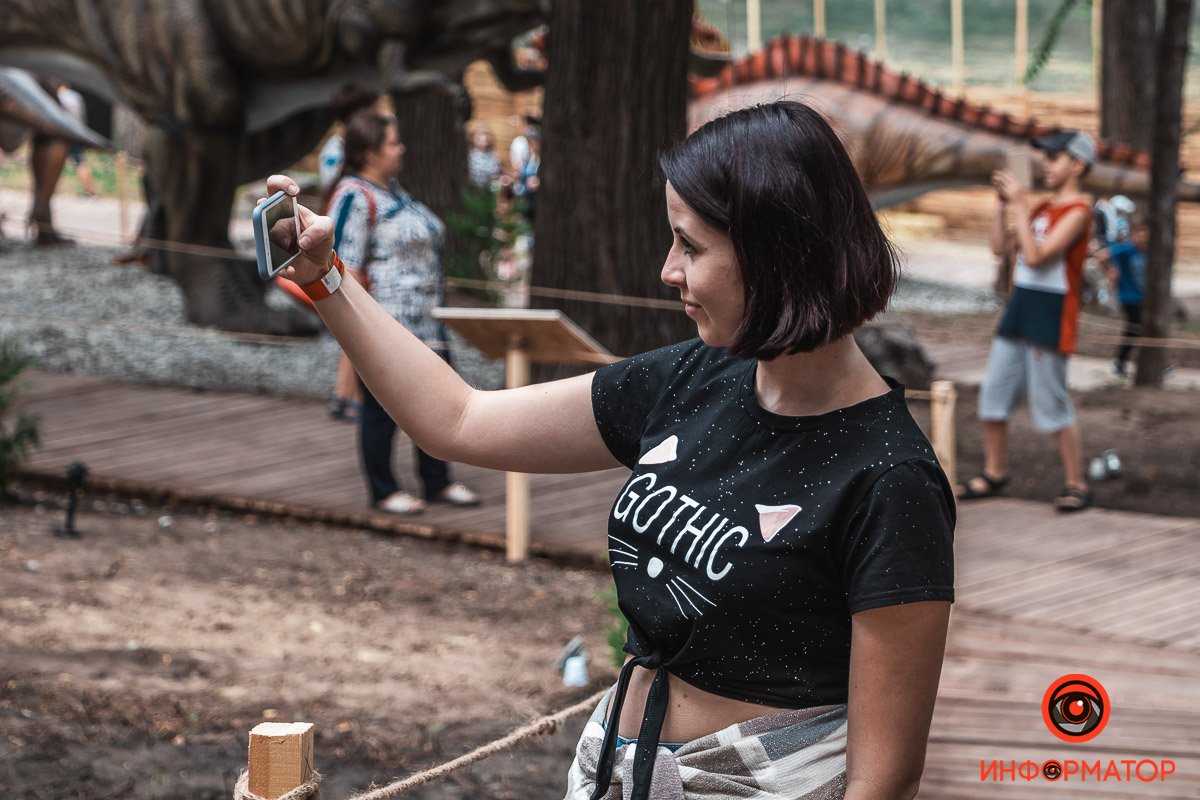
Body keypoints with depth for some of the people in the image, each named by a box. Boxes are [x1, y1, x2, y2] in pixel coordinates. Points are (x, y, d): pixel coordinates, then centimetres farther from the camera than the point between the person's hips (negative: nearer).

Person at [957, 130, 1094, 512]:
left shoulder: (1077, 212, -12)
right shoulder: (1042, 208, 16)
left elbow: (1036, 255, -21)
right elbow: (1001, 246, 15)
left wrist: (1020, 205, -17)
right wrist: (1001, 204, 5)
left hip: (1051, 316, -9)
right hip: (1019, 307, 9)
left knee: (1052, 406, -5)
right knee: (994, 394, 9)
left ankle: (1076, 484, 5)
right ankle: (994, 473, 21)